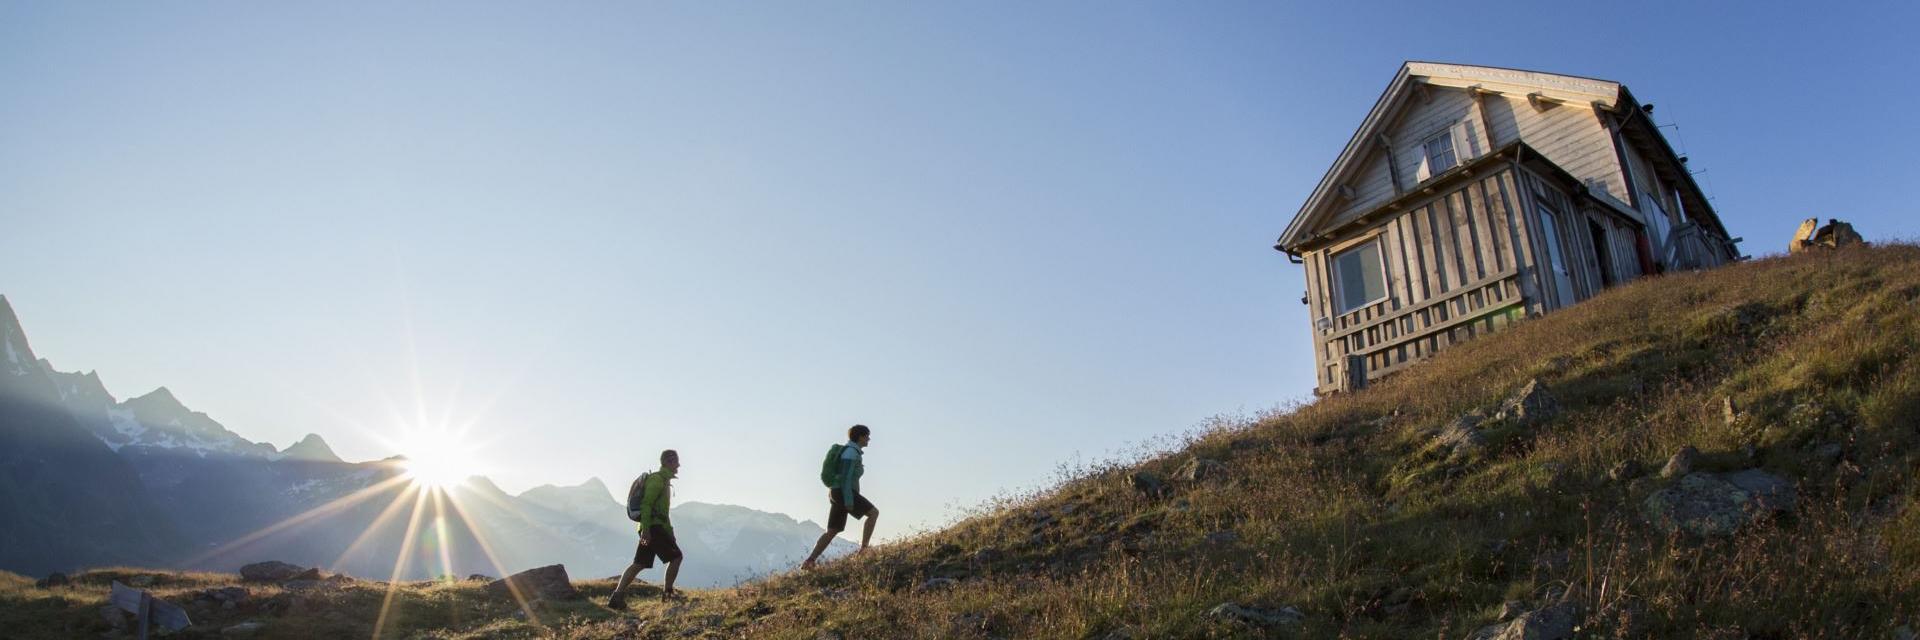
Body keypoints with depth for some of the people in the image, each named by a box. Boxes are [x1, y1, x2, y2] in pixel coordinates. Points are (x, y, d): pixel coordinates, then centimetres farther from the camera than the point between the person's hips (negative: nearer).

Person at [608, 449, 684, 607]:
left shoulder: (664, 480, 21)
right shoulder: (657, 479, -10)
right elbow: (646, 504, -19)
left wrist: (669, 529, 27)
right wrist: (646, 529, -25)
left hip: (649, 528, 10)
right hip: (654, 527, -10)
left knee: (639, 564, 6)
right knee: (676, 557, -2)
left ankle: (617, 596, 1)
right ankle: (667, 592, 7)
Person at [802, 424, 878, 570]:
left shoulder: (851, 452, 20)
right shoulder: (851, 451, -12)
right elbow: (845, 477, -20)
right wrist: (849, 501, -22)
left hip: (838, 493, 10)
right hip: (843, 493, -10)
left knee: (832, 531, 7)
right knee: (873, 513, -9)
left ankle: (809, 561, 2)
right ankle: (863, 548, -13)